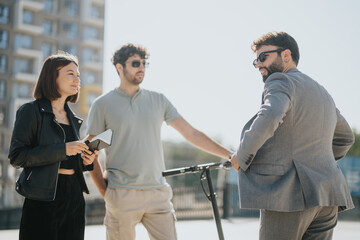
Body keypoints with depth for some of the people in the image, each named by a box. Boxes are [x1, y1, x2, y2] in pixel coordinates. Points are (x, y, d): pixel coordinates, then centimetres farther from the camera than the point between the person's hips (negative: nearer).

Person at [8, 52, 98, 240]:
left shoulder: (73, 118, 18)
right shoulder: (31, 111, -3)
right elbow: (16, 157, -12)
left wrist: (85, 161, 4)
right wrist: (62, 150, -17)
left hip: (74, 195, 7)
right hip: (44, 198, -6)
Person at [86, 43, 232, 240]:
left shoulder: (158, 100, 11)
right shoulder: (103, 104, 3)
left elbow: (191, 134, 12)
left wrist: (230, 155, 7)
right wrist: (105, 192, -2)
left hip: (157, 193, 3)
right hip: (122, 194, -3)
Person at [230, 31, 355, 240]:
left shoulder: (282, 82, -4)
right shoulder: (322, 92, 23)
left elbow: (268, 118, -26)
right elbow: (345, 138, 36)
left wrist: (241, 158, -13)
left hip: (289, 195, -8)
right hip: (326, 197, 8)